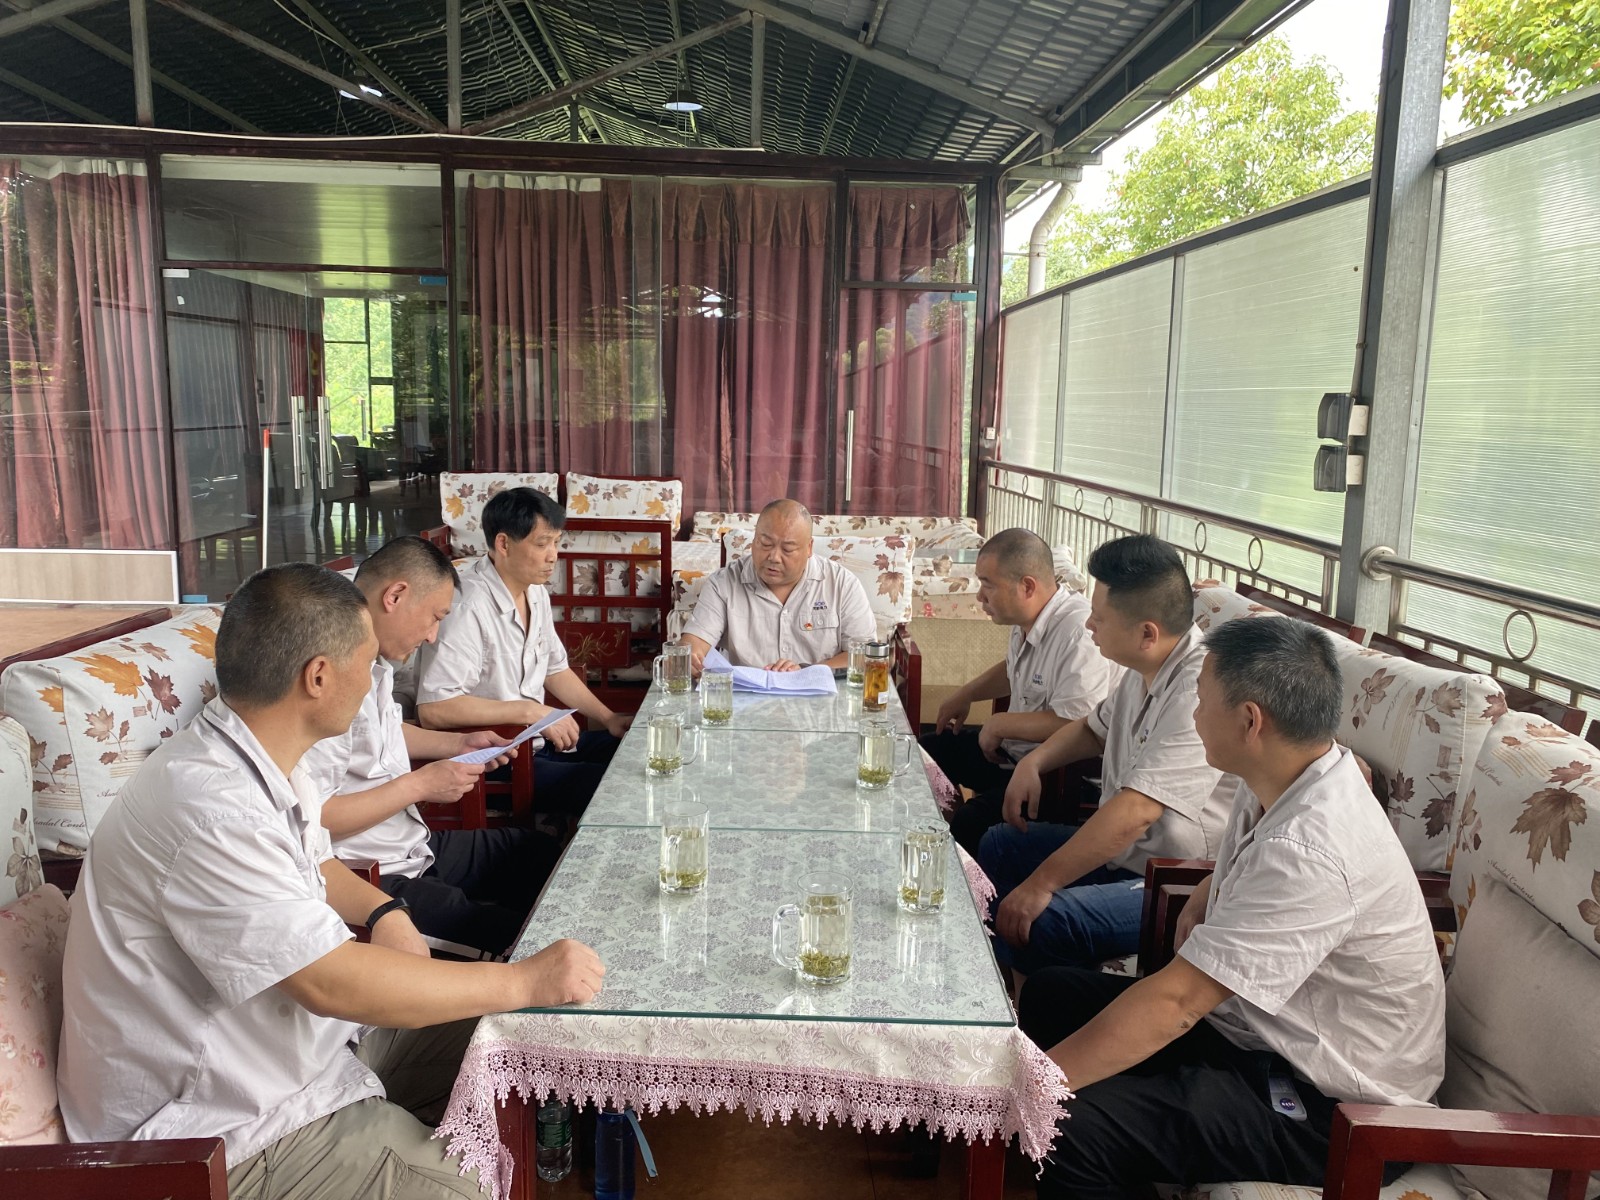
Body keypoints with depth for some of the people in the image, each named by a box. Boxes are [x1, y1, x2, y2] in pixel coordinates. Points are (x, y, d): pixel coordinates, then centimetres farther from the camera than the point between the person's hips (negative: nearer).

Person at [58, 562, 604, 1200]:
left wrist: (384, 911, -3)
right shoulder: (208, 810, -31)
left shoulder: (263, 764, 1)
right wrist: (524, 982, -23)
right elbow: (330, 982, -31)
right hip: (231, 1130, -9)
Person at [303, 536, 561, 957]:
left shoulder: (374, 661, 5)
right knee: (517, 937, -18)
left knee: (547, 854, 15)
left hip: (414, 847, 10)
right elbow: (311, 819, -29)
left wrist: (458, 743, 15)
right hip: (373, 880, -10)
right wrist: (419, 785, -21)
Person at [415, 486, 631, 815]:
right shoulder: (467, 607, -23)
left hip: (536, 741, 9)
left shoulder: (535, 591, 7)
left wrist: (608, 718, 9)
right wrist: (531, 710, -27)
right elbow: (433, 709, -30)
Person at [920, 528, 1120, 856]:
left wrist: (1000, 724, -22)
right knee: (929, 750, 14)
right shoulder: (1028, 620, 5)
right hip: (1017, 748, 10)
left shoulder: (1080, 633, -27)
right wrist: (965, 694, 16)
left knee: (971, 824, -29)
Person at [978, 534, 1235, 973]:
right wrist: (1034, 761, 5)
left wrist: (1040, 884, -28)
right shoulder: (1144, 671, 4)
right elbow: (1094, 729, 24)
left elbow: (1136, 811, -33)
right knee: (998, 845, 11)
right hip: (1123, 850, 10)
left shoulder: (1201, 690, -28)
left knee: (1041, 919, -28)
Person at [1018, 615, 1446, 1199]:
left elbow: (1176, 1002, -32)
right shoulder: (1276, 784, -2)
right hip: (1261, 1026, 10)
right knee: (1051, 993, 9)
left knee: (1072, 1125, -26)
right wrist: (1206, 897, 3)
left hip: (1326, 1105, -10)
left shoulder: (1310, 853, -32)